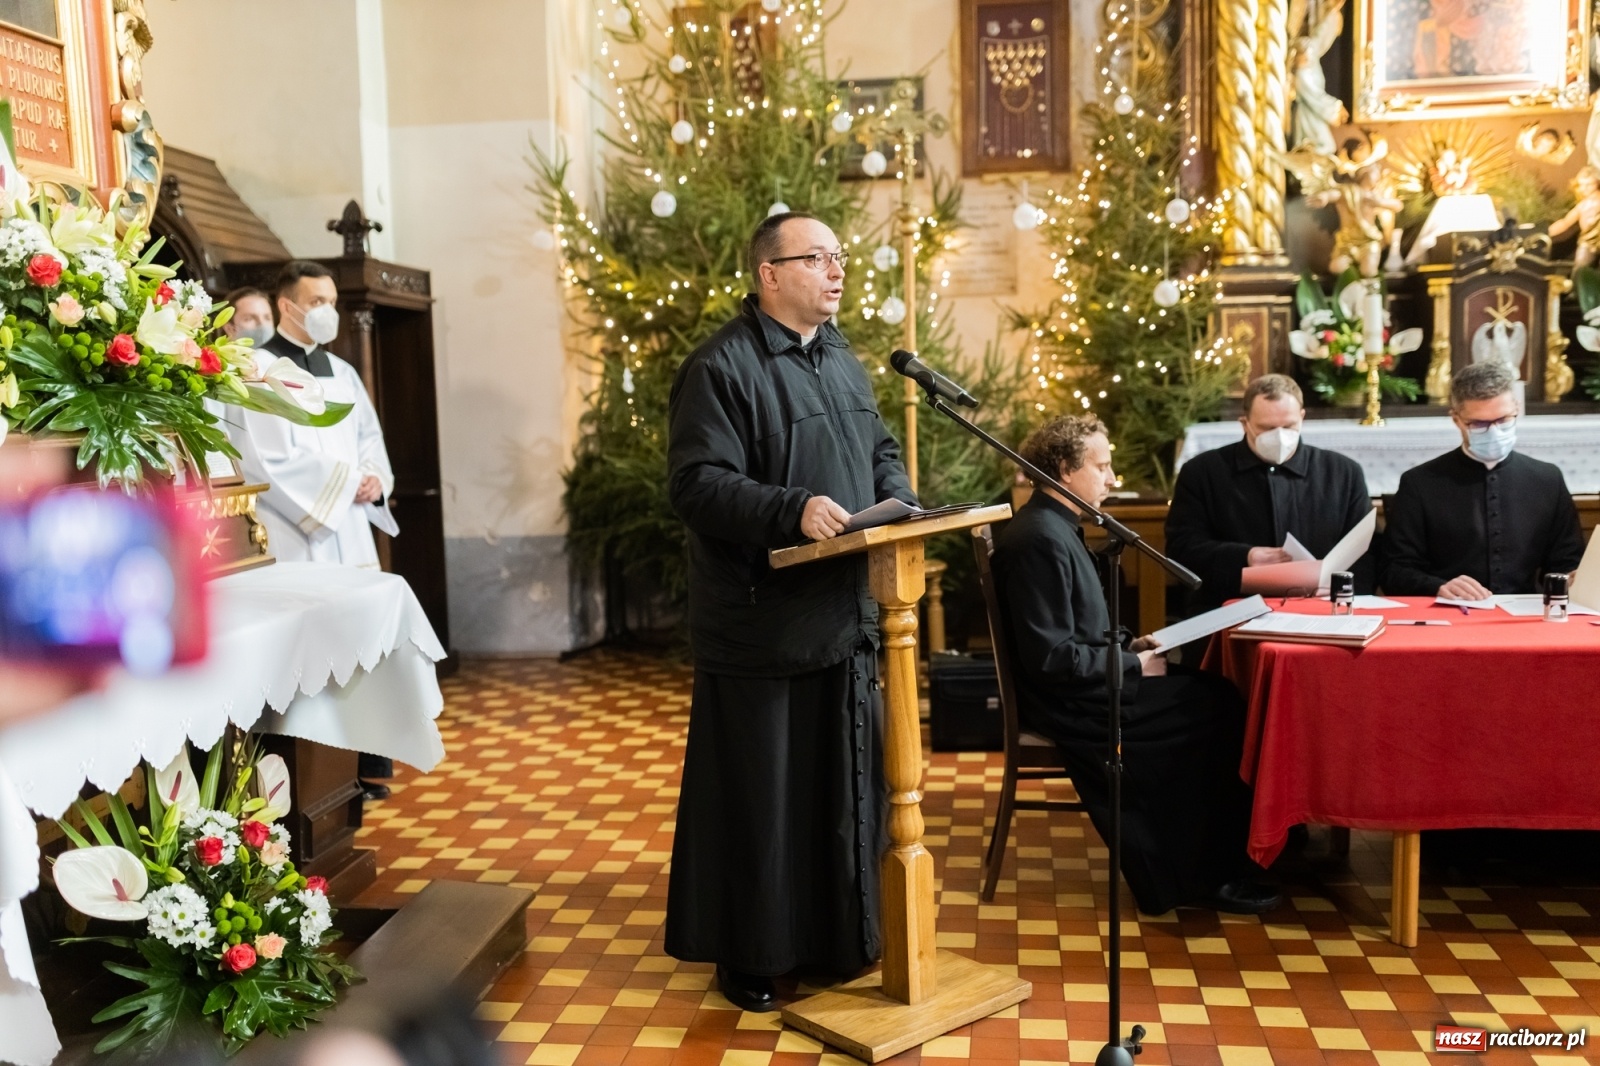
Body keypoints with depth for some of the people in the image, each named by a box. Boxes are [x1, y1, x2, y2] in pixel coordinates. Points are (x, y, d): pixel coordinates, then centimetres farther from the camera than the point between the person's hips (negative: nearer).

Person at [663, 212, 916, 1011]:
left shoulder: (841, 360, 14)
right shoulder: (722, 367, -12)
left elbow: (880, 452, 22)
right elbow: (695, 484, -20)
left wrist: (899, 503, 1)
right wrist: (793, 509, -31)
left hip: (844, 615, 8)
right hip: (762, 624, -8)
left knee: (847, 786, 16)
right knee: (758, 795, 4)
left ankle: (843, 938, 32)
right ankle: (748, 954, 21)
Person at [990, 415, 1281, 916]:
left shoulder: (1054, 526, 12)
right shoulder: (1042, 539, -21)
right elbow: (1052, 657, -24)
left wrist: (1126, 649, 6)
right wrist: (1132, 664, -14)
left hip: (1081, 687, 10)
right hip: (1070, 701, -10)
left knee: (1212, 693, 4)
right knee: (1216, 711, -8)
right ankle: (1206, 877, 5)